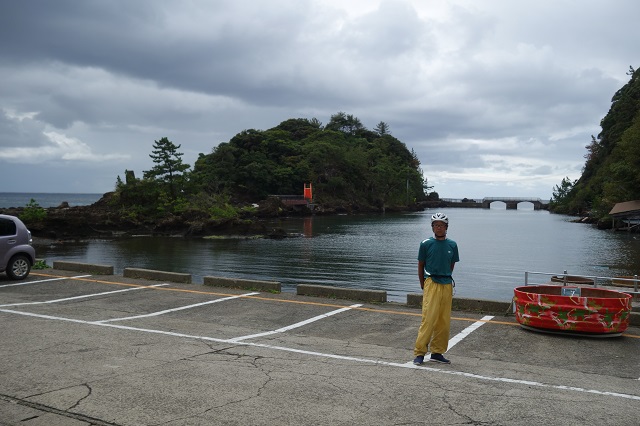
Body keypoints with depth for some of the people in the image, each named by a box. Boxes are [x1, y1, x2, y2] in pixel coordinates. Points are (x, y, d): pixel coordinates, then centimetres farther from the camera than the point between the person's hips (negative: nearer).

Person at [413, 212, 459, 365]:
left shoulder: (452, 245, 6)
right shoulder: (426, 244, -2)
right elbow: (420, 266, 7)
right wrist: (423, 286, 10)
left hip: (447, 285, 4)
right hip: (431, 284, -4)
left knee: (444, 321, 7)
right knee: (428, 319, -9)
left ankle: (437, 352, 18)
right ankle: (419, 352, -3)